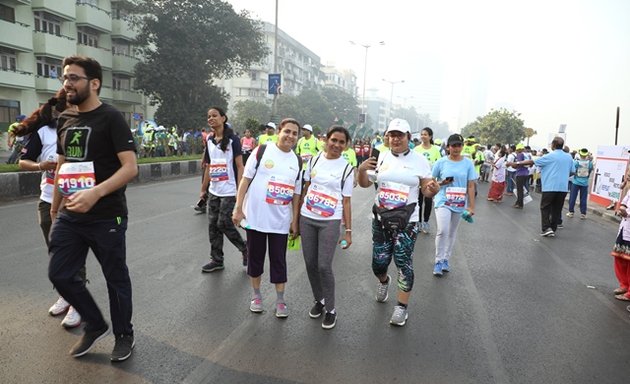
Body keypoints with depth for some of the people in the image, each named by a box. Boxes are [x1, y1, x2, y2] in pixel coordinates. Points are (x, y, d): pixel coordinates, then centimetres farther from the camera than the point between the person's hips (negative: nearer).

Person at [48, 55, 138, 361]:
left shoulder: (111, 118, -10)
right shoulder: (66, 120, 11)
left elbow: (130, 167, -18)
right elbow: (61, 168, 19)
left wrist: (96, 193, -31)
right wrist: (54, 211, 20)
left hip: (107, 218, -7)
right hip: (69, 217, 7)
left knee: (116, 278, 7)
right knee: (59, 274, 10)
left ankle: (124, 336, 28)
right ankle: (95, 325, 32)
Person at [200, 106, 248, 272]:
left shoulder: (232, 139, -8)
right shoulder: (209, 141, 10)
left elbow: (240, 167, -10)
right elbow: (208, 168, 15)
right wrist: (203, 189, 15)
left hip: (229, 191, -6)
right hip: (213, 191, 6)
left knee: (224, 224, -6)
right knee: (213, 225, 7)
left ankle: (245, 248, 17)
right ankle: (216, 260, 18)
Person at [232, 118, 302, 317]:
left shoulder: (297, 162, 6)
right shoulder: (262, 150, -5)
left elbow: (296, 193, 9)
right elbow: (246, 179, -4)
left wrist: (295, 220, 6)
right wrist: (238, 208, -9)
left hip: (281, 221, 2)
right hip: (255, 217, -2)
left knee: (279, 260, 8)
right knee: (255, 257, 11)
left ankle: (280, 300, 22)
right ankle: (256, 295, 30)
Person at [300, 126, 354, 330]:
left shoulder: (347, 168, -2)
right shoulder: (314, 160, 5)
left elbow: (346, 201, 0)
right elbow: (305, 188, 12)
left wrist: (348, 230, -1)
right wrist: (295, 216, 12)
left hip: (330, 222, -3)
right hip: (306, 219, 4)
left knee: (324, 266, -7)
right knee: (310, 264, 9)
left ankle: (330, 309, 12)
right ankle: (319, 300, 31)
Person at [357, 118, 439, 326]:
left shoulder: (419, 161, -4)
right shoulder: (381, 157, 2)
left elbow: (426, 190, 0)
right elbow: (365, 184, 6)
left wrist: (433, 189, -25)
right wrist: (362, 170, -15)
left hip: (406, 221, -2)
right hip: (381, 219, 3)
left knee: (403, 263, -1)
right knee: (379, 262, 10)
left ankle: (402, 307, 15)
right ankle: (384, 281, 45)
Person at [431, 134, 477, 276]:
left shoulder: (468, 163, 0)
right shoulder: (441, 162, -3)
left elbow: (471, 186, 2)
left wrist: (471, 206, 0)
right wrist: (441, 183, -15)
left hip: (459, 204, 3)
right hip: (443, 201, -2)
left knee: (452, 233, 13)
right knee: (442, 231, -17)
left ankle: (446, 259, 29)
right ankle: (438, 261, -3)